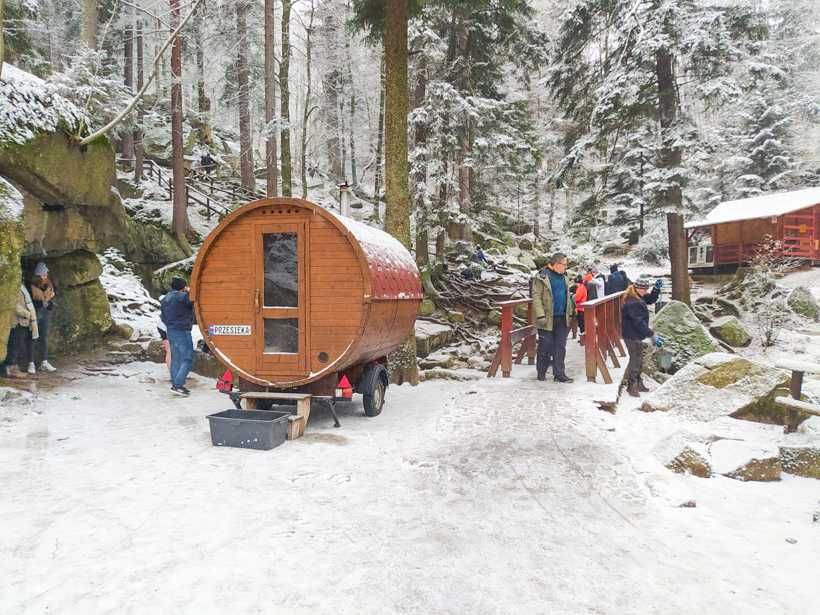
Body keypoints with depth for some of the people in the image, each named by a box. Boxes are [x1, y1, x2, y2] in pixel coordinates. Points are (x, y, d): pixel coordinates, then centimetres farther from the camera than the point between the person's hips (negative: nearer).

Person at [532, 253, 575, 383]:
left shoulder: (563, 277, 12)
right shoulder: (542, 277, -9)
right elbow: (536, 297, -13)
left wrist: (570, 313, 15)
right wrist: (540, 315, -19)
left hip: (562, 318, 6)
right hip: (548, 318, -6)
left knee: (560, 347, 6)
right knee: (545, 346, 3)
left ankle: (559, 373, 12)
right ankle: (541, 373, 17)